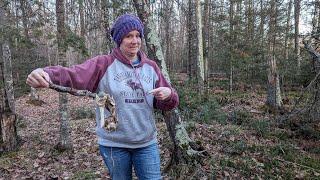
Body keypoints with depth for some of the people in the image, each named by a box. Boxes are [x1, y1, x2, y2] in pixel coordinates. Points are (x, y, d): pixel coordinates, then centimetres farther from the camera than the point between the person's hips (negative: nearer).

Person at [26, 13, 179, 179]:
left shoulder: (151, 67, 2)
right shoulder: (103, 64, -9)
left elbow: (164, 104, 6)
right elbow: (73, 75, -24)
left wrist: (168, 95, -17)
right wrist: (46, 74, -44)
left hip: (147, 143, 2)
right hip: (114, 145, -2)